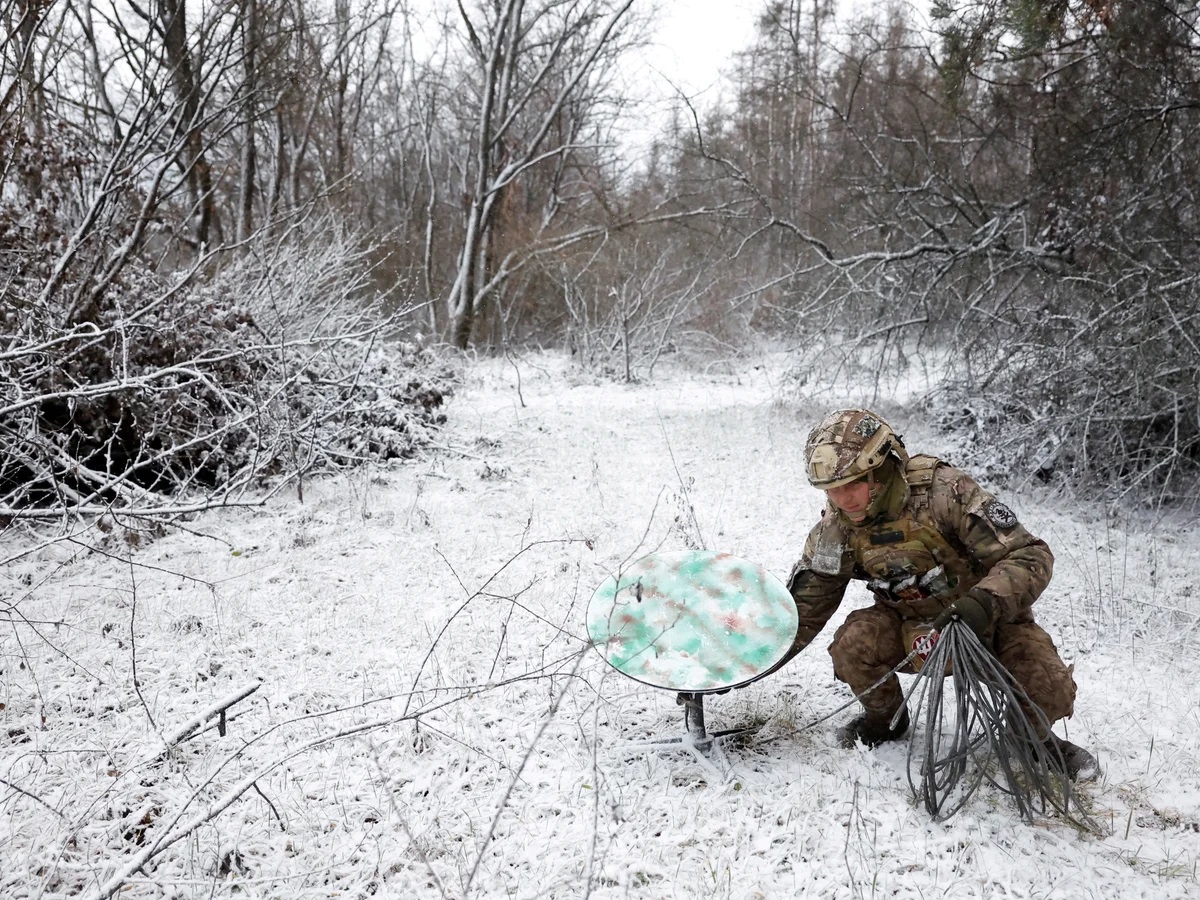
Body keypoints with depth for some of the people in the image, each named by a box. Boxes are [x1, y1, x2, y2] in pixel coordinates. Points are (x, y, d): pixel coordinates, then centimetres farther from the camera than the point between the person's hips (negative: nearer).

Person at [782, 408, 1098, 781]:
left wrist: (984, 602, -47)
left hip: (988, 617, -3)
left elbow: (1031, 556, -29)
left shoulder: (944, 491, -29)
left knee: (1049, 693, -25)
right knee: (853, 644, -26)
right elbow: (805, 604, -1)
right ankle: (885, 719, 7)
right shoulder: (837, 527, -14)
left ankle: (1036, 736, 13)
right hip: (910, 624, 3)